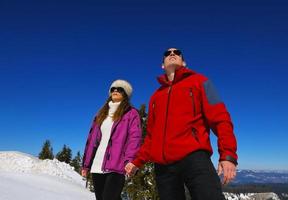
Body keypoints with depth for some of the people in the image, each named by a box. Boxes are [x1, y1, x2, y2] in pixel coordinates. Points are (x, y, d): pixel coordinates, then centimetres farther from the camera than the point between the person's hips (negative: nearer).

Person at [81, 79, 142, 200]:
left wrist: (129, 161, -21)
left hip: (116, 166, -6)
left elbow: (134, 138, -7)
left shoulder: (131, 113, 6)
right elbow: (92, 139, 19)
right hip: (97, 167, 6)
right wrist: (86, 164, 14)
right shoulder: (101, 114, 22)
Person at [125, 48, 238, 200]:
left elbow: (220, 118, 0)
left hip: (193, 157, -4)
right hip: (162, 165, 5)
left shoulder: (198, 81, 11)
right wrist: (137, 161, 18)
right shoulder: (156, 96, 23)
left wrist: (228, 155, -11)